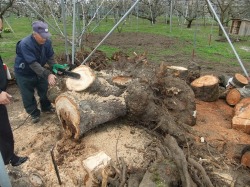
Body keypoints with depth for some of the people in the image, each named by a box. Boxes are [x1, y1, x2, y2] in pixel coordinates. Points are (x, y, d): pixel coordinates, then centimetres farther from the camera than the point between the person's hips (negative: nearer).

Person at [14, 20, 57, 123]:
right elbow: (33, 64, -37)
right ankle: (34, 113, 25)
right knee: (28, 95, 6)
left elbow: (50, 57, -8)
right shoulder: (25, 44, -34)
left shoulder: (47, 41, -17)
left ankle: (46, 107, 38)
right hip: (24, 73, -5)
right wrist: (48, 75, -41)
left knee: (44, 90, 16)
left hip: (39, 71, 5)